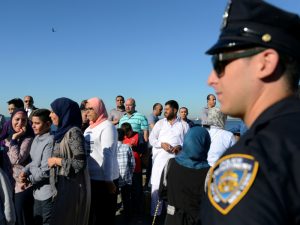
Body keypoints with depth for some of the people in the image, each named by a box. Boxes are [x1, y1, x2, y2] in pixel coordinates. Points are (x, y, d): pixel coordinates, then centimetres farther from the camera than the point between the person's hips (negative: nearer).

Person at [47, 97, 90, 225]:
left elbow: (80, 162, -22)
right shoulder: (62, 132, 10)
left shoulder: (73, 132, -17)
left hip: (73, 186, -8)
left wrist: (56, 161, -13)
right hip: (62, 185, 8)